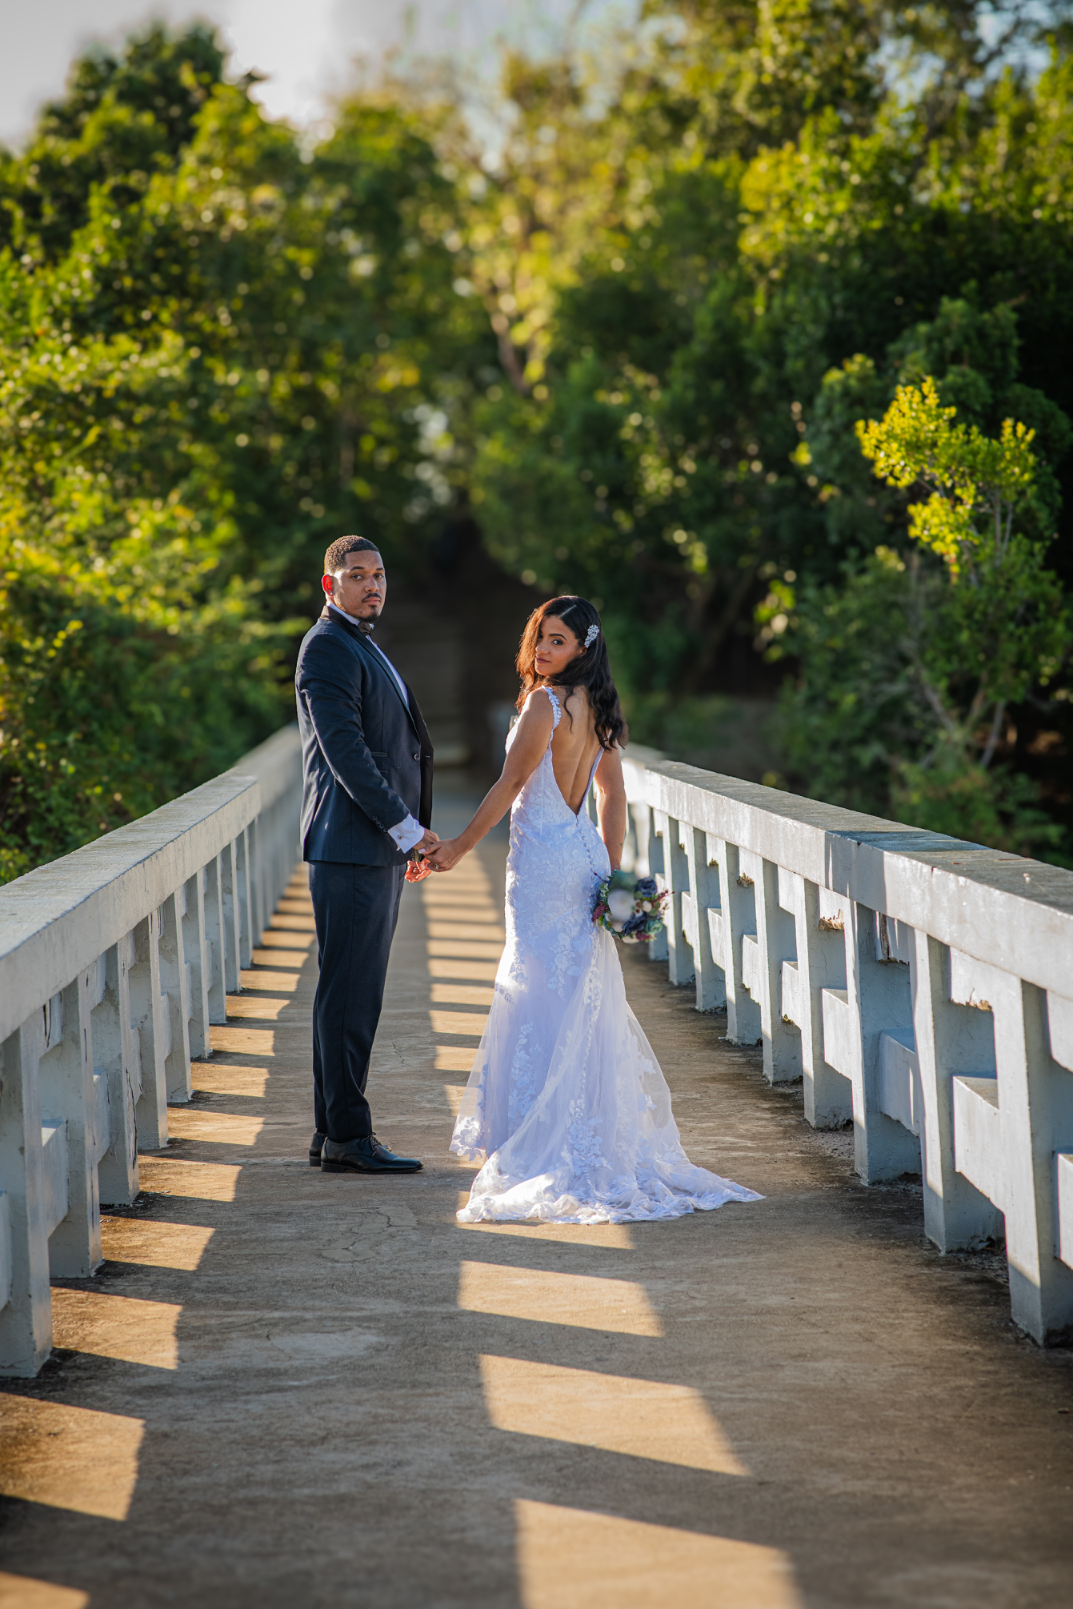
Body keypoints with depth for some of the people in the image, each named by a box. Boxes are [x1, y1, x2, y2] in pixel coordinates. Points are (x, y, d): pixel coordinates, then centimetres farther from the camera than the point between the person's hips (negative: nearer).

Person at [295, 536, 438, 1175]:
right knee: (350, 995, -7)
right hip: (352, 848, -10)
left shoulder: (364, 647, 22)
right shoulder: (328, 647, -11)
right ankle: (347, 1137, -4)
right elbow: (344, 749, -19)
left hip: (380, 848, 10)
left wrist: (408, 836, 22)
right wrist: (406, 828, -19)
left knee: (356, 995, 11)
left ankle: (334, 1133, 16)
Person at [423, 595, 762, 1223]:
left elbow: (511, 784, -14)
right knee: (585, 997, 12)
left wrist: (457, 848, -8)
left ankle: (550, 1153, 0)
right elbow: (614, 794, 14)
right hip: (585, 859, 8)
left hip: (544, 861, -8)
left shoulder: (545, 704, -14)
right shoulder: (599, 708, 11)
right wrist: (612, 871, 17)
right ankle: (604, 1144, 18)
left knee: (542, 1001, -3)